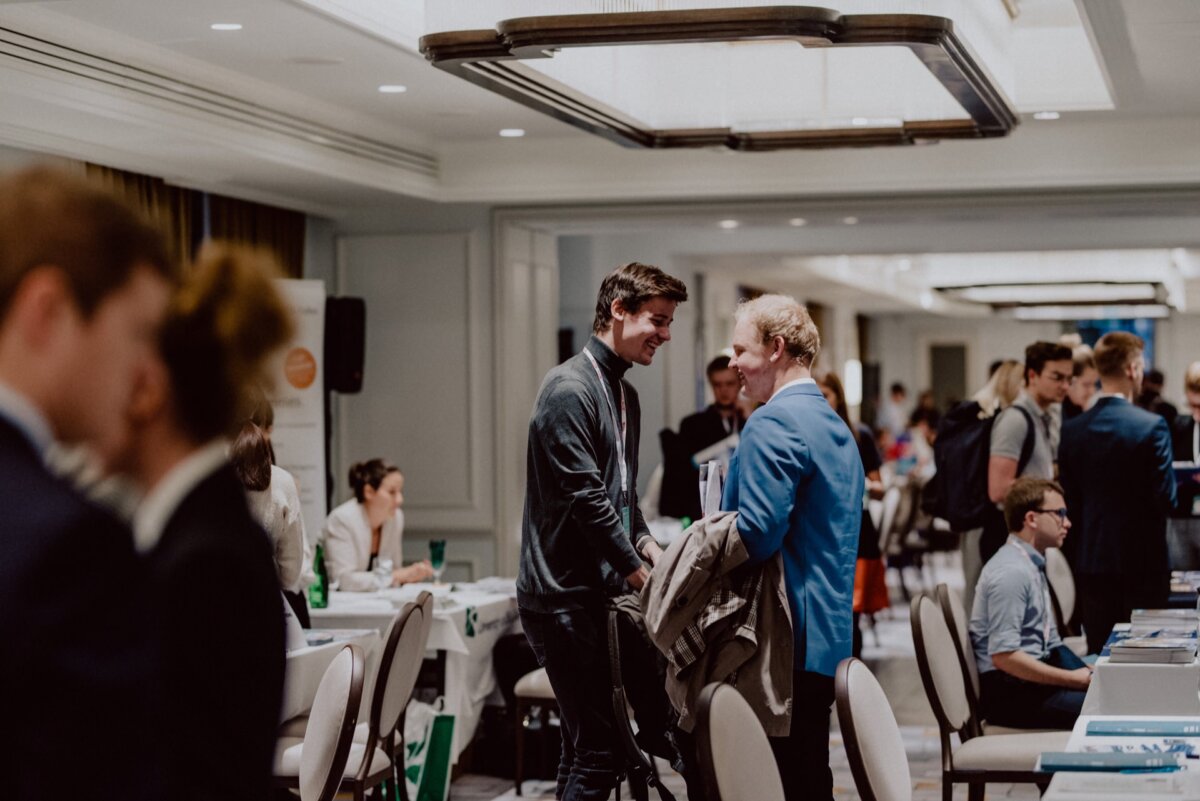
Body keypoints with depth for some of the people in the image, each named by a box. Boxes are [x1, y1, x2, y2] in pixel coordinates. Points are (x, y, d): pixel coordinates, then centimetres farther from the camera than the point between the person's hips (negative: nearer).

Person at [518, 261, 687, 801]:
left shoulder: (625, 395, 16)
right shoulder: (570, 389, -14)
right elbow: (585, 495, -19)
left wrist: (644, 540, 5)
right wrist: (636, 568, -14)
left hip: (595, 593, 10)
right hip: (564, 596, -10)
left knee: (585, 744, 15)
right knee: (597, 749, -10)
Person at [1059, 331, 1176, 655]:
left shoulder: (1072, 430, 0)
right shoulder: (1152, 426, -13)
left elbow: (1071, 500, 3)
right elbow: (1165, 498, -12)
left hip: (1092, 560, 4)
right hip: (1143, 561, -4)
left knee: (1099, 656, 8)